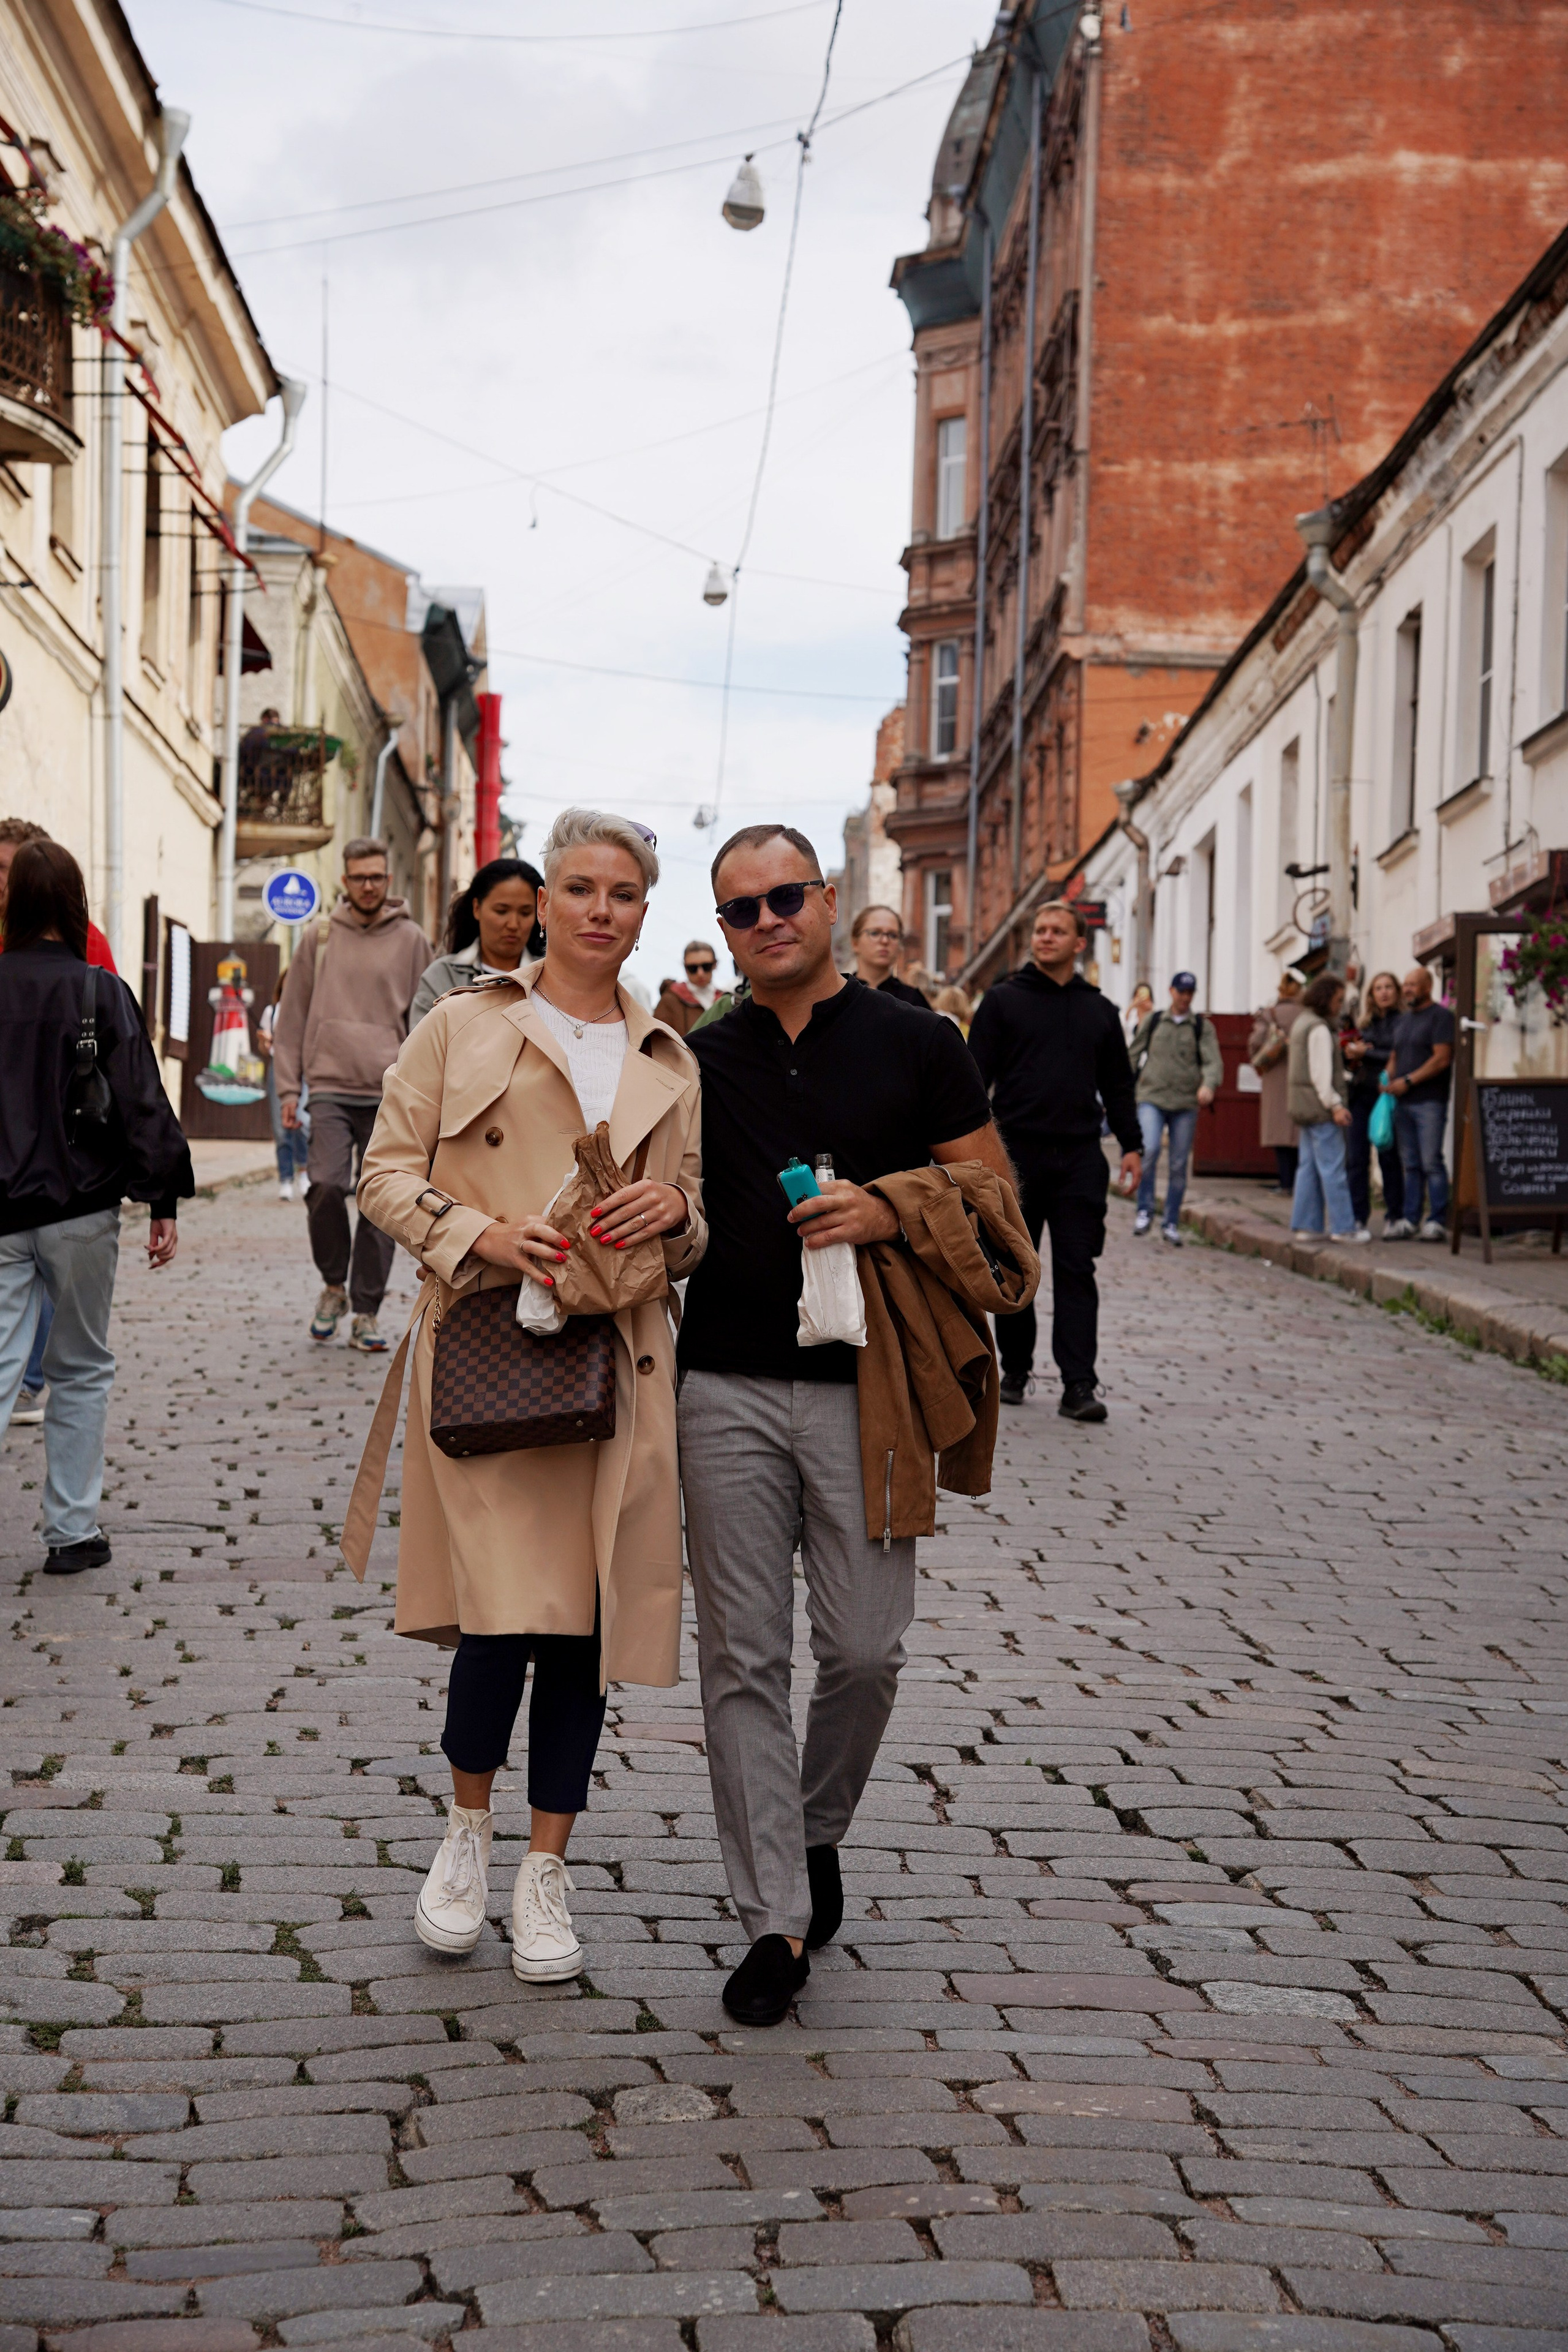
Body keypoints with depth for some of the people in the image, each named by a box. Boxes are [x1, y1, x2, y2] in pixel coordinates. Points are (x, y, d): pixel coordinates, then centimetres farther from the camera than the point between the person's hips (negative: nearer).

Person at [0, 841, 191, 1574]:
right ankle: (72, 1532, 17)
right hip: (79, 1210, -1)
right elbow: (141, 1101, -8)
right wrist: (164, 1201, -2)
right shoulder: (100, 992, -7)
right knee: (81, 1373, 13)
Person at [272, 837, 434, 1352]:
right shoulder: (320, 938, 10)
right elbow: (292, 1017, 12)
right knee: (327, 1186, -14)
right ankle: (333, 1286, 10)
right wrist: (288, 1088, 6)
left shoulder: (411, 941, 8)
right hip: (330, 1088, 0)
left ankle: (366, 1314, 8)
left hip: (390, 1096, 0)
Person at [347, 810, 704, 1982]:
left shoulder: (670, 1063, 16)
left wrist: (675, 1213, -3)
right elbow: (387, 1171, 5)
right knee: (510, 1608, -14)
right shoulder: (463, 1028, 7)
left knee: (585, 1620, 4)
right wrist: (478, 1235, -12)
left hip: (618, 1361, 3)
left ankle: (546, 1873, 18)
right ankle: (469, 1821, 14)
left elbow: (697, 1238, 21)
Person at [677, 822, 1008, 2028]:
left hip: (865, 1386, -1)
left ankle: (817, 1832, 29)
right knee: (744, 1659, 0)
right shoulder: (701, 1061, 11)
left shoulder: (916, 1044, 4)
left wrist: (886, 1213, -11)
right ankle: (777, 1919, 8)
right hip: (728, 1388, 2)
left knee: (865, 1650, 0)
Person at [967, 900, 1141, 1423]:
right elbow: (976, 1075, 1)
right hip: (1015, 1153, -1)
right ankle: (1015, 1371, 18)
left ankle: (1079, 1385, -7)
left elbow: (1118, 1085, 17)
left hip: (1080, 1158, 1)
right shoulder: (1003, 1000, 4)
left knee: (1077, 1270, -4)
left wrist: (1131, 1145, 9)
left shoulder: (1099, 1010, 13)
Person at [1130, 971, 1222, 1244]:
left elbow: (1213, 1061, -4)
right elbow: (1135, 1056, 18)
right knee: (1150, 1150, -22)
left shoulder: (1203, 1027, 8)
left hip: (1186, 1103, 1)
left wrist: (1209, 1084, -24)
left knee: (1179, 1165, 2)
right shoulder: (1152, 1022, 11)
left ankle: (1171, 1224, 12)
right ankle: (1145, 1211, -9)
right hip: (1152, 1098, -1)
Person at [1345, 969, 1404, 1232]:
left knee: (1389, 1157, -2)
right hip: (1361, 1094, 5)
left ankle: (1394, 1217, 6)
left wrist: (1366, 1054, -9)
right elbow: (1352, 1053, 22)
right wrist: (1350, 1051, 0)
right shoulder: (1366, 1023, 17)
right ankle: (1357, 1217, 5)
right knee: (1355, 1157, 0)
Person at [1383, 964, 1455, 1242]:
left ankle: (1436, 1222, -5)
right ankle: (1409, 1220, 9)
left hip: (1429, 1102, -7)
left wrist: (1408, 1081, -14)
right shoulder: (1402, 1020, 20)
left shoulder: (1441, 1016, -4)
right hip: (1402, 1103, 7)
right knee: (1411, 1165, 8)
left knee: (1431, 1163, -8)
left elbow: (1442, 1059, -13)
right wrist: (1388, 1080, 5)